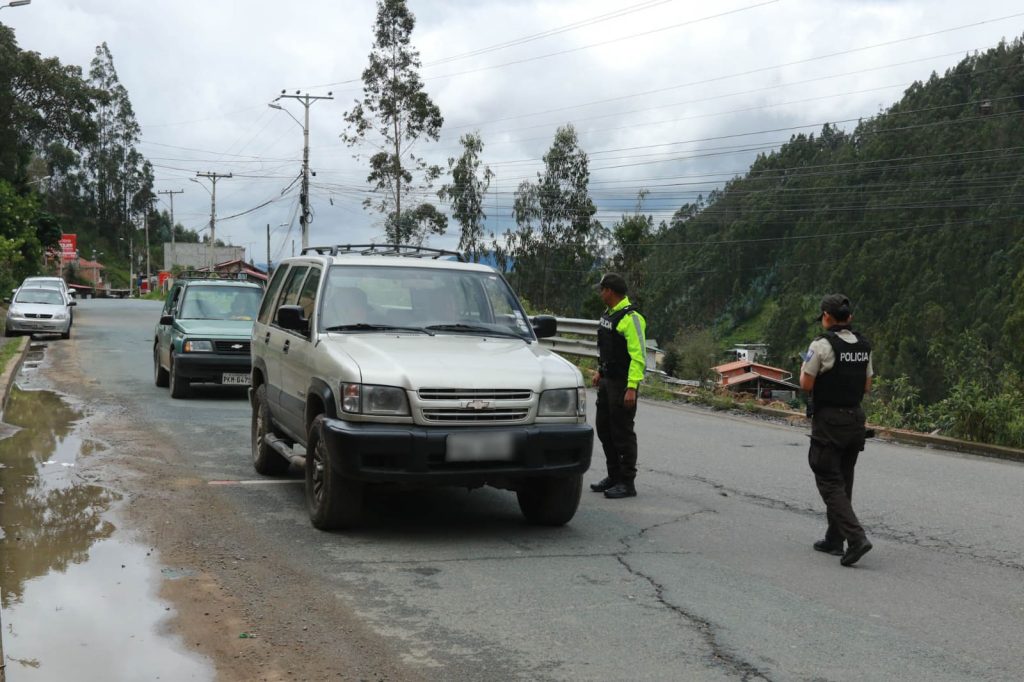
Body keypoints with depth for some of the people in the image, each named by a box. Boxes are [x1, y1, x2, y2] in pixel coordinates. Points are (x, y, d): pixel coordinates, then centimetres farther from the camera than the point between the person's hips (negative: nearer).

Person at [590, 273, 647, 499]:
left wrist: (632, 388, -25)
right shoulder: (608, 315, 13)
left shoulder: (631, 318, -17)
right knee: (604, 429, 14)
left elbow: (639, 356, -21)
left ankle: (627, 483, 4)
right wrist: (600, 371, 24)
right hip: (606, 382, 9)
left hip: (622, 384, -9)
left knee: (623, 433, -4)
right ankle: (614, 476, 26)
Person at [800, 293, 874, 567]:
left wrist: (804, 367, 6)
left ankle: (856, 537, -17)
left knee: (830, 482, -3)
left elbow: (806, 385, -13)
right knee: (843, 481, 16)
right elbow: (867, 386, 11)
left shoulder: (821, 345, -15)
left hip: (828, 421, -7)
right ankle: (834, 540, 22)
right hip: (855, 418, 7)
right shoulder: (864, 346, 6)